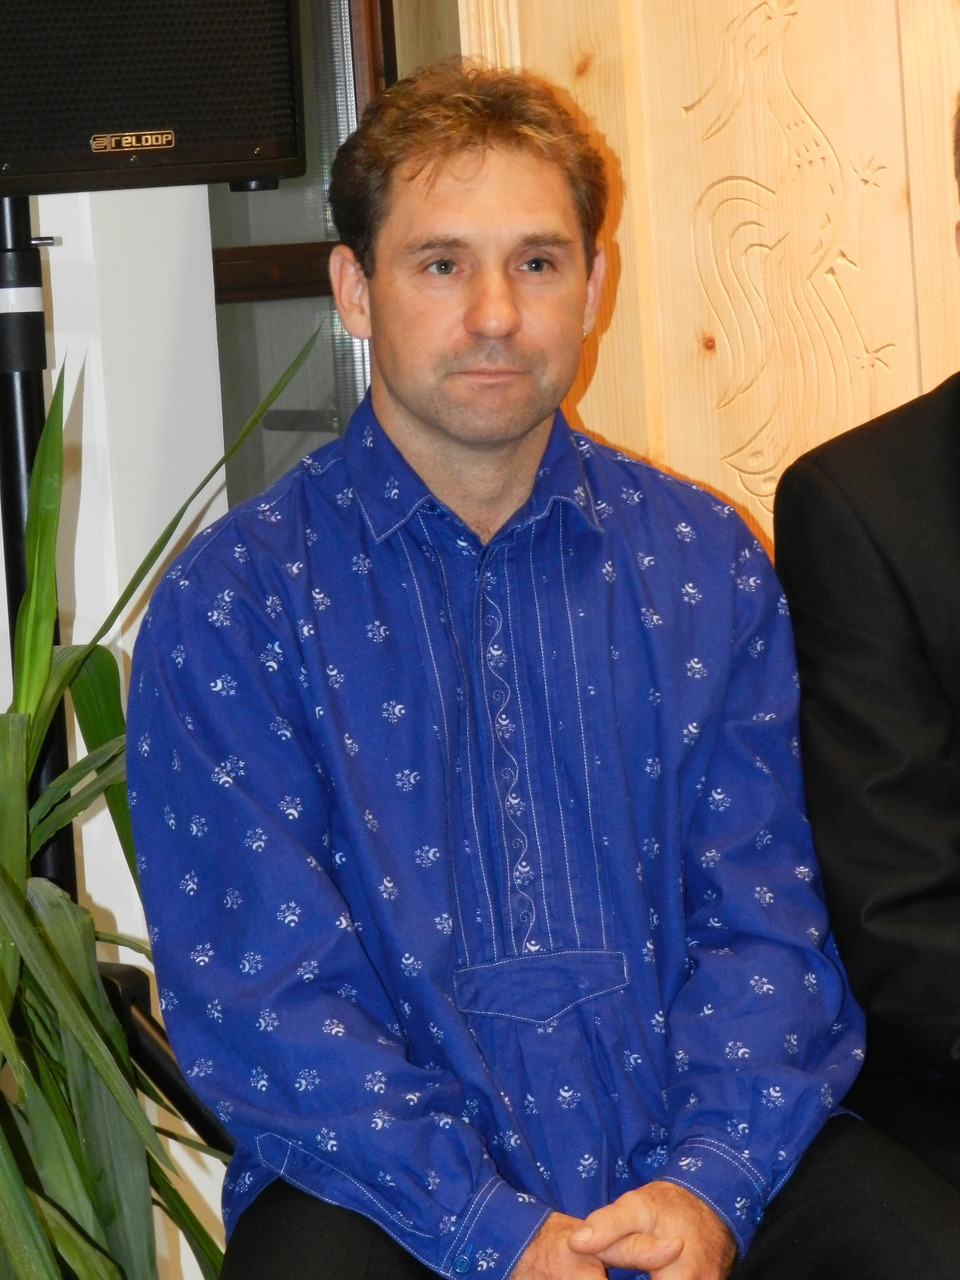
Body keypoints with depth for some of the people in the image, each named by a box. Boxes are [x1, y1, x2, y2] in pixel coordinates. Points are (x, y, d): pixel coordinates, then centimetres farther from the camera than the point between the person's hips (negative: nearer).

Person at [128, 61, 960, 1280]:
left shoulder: (706, 562, 9)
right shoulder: (230, 606, 0)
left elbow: (765, 917, 4)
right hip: (391, 1181, -1)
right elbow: (258, 989, -7)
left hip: (706, 1153, 2)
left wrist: (715, 1182, -13)